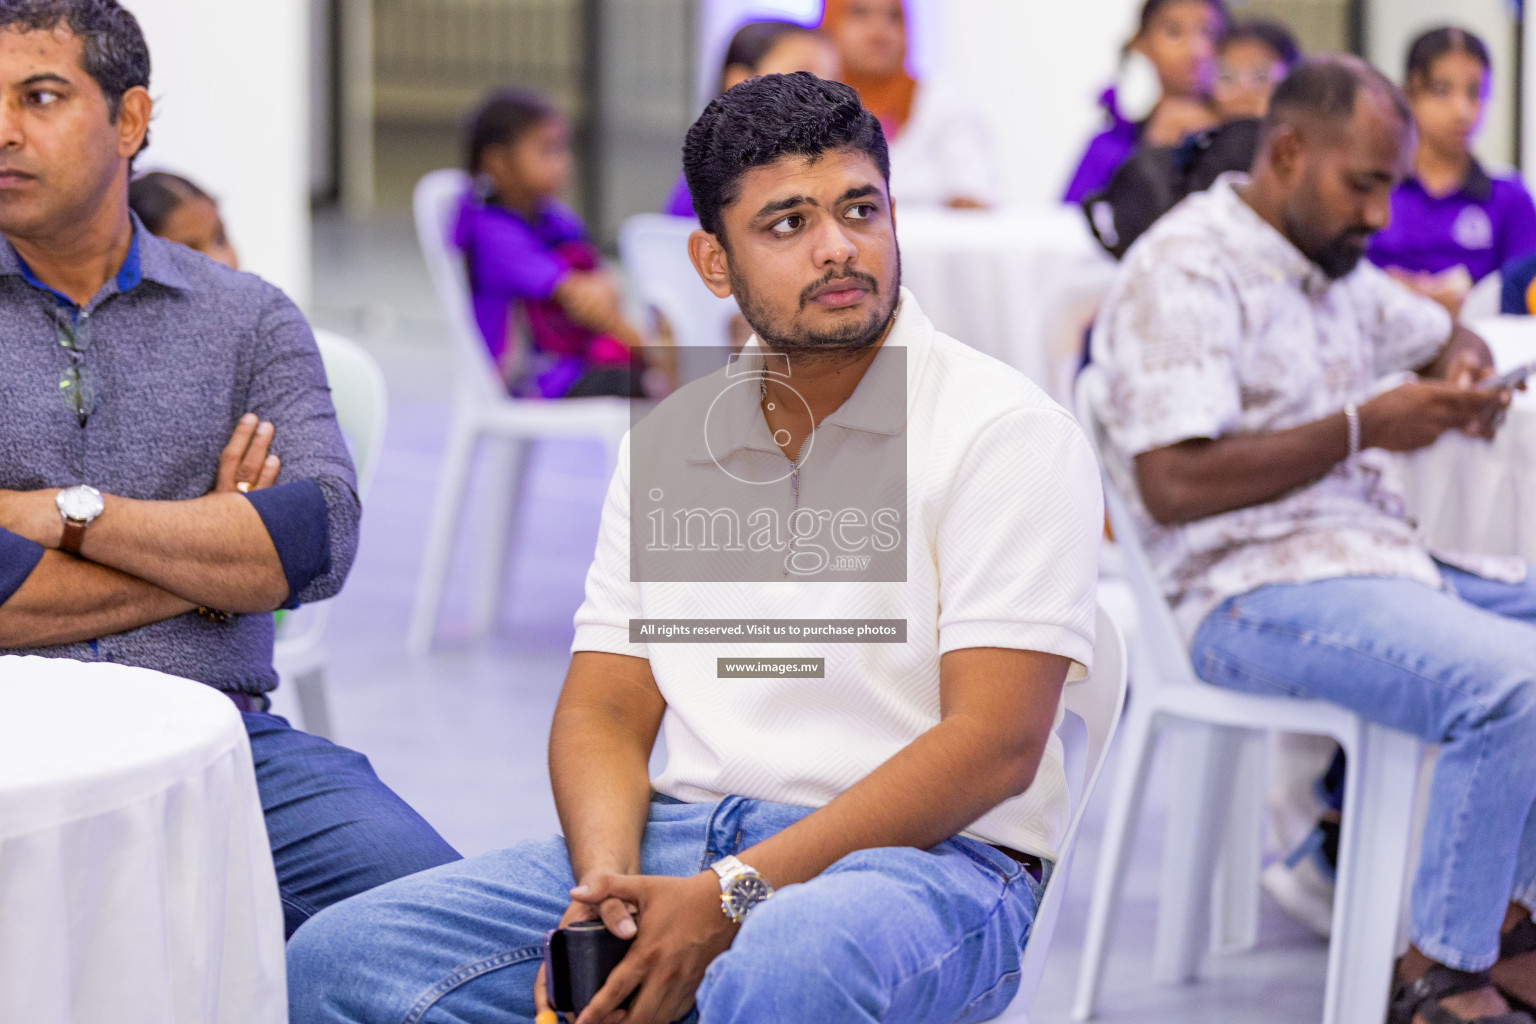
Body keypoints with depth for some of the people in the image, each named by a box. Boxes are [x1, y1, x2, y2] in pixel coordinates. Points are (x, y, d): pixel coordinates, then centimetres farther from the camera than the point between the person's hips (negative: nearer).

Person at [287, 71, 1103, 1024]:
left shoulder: (1006, 432, -3)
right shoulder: (669, 442, 16)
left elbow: (994, 744, -12)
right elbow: (602, 713, 15)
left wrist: (729, 900, -18)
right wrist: (607, 888, -9)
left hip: (926, 860, -5)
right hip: (684, 837, 6)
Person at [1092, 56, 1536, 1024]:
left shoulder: (1332, 267, 18)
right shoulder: (1184, 273, -11)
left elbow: (1445, 336, 37)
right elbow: (1173, 484, -21)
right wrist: (1363, 428, -18)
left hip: (1383, 562, 10)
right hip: (1261, 597, -10)